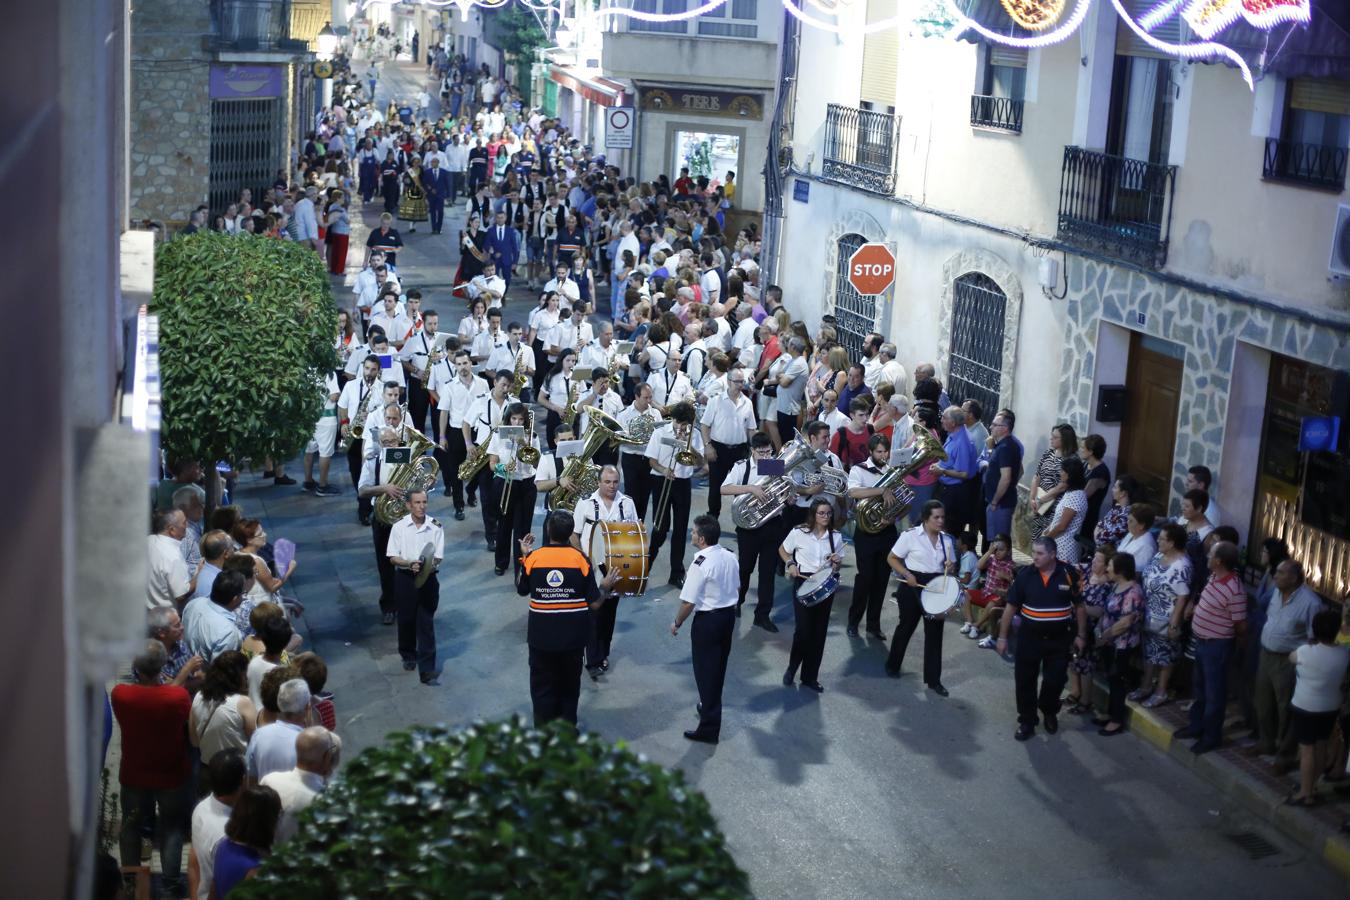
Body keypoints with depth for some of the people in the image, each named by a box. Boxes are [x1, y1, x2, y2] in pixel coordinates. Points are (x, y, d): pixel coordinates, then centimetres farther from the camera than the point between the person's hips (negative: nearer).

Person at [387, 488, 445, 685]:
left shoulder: (435, 527, -6)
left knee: (426, 624, -2)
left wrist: (429, 564, -26)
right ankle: (408, 656, 41)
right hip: (404, 578, 1)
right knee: (406, 619, 15)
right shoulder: (399, 527, -6)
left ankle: (427, 671, -1)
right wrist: (410, 564, -24)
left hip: (427, 579, -1)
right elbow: (392, 557, -6)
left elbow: (438, 557, -4)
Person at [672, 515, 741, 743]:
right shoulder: (731, 557, -2)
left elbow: (688, 602, -20)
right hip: (729, 614, 7)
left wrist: (677, 623, -5)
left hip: (707, 621, -7)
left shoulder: (701, 564, -24)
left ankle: (709, 728, 6)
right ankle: (710, 706, 45)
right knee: (719, 667, 24)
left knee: (705, 671, 2)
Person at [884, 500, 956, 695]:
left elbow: (951, 565, 15)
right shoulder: (911, 535, -10)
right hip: (913, 585, -4)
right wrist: (907, 574, -19)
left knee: (934, 632, 3)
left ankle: (933, 680, 10)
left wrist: (950, 567, -9)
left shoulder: (947, 540, 5)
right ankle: (892, 665, 36)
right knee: (906, 627, 13)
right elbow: (892, 558, -6)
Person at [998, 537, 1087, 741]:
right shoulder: (1025, 574, -9)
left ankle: (1049, 713, 34)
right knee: (1025, 680, 4)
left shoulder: (1069, 573, -9)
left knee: (1055, 680, 7)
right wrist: (1002, 636, -1)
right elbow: (1011, 607, -2)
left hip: (1059, 638, 0)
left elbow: (1079, 606, 2)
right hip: (1029, 637, 0)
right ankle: (1026, 721, 19)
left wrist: (1081, 635, 2)